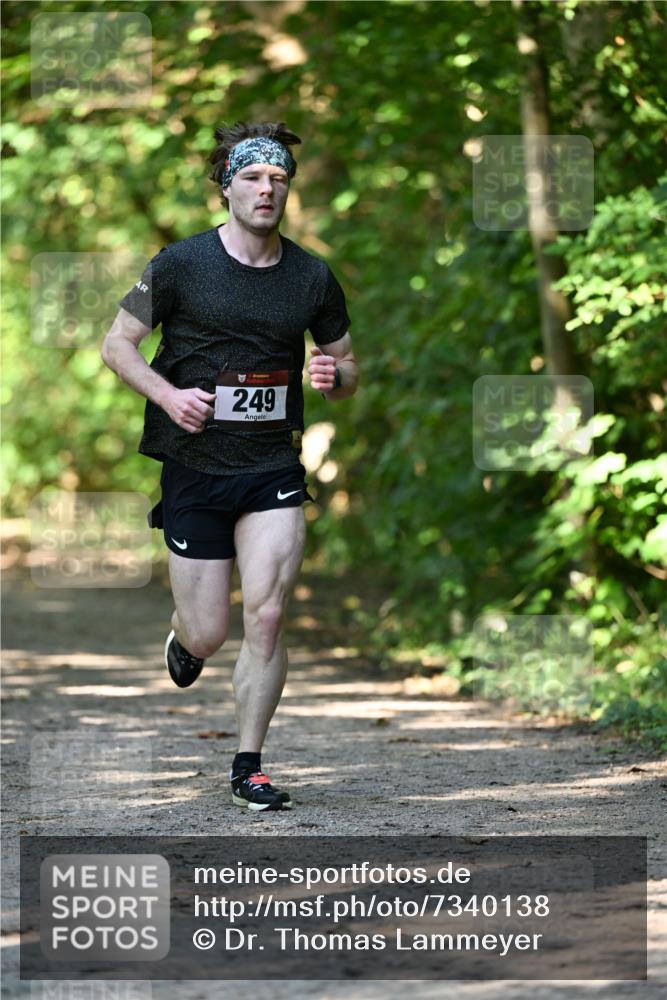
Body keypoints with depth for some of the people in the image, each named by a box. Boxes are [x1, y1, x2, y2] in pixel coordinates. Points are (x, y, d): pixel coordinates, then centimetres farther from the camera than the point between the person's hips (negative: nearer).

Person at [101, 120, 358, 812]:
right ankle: (185, 636, 40)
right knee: (209, 633, 1)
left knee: (266, 618, -11)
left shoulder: (312, 277, 4)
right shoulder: (182, 264, -4)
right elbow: (117, 346, 2)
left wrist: (334, 376, -9)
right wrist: (168, 394, -15)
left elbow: (346, 367, 15)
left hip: (274, 471, 1)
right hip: (194, 469, -1)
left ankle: (248, 769, 2)